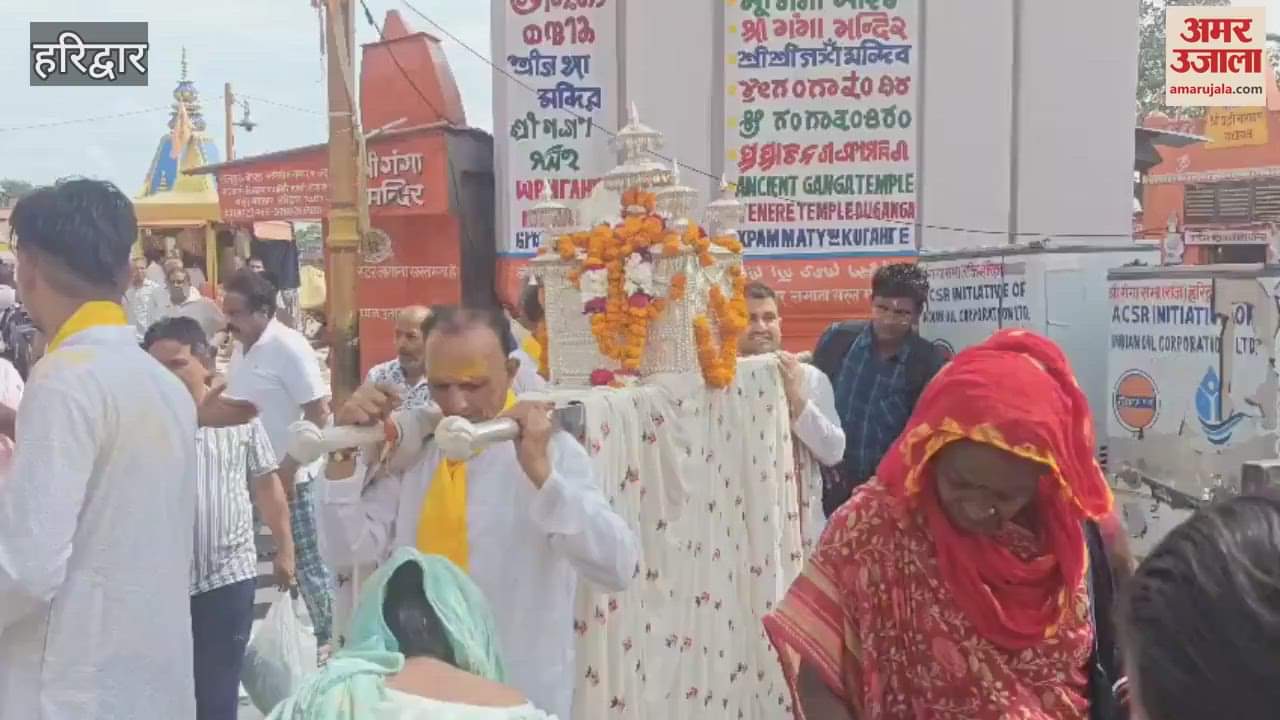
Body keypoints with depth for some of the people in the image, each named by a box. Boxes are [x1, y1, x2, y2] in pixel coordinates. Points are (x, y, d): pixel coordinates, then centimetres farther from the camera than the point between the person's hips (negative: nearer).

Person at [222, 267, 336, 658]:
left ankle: (325, 639, 17)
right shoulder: (241, 347, 7)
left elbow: (320, 412, -19)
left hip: (286, 475, -7)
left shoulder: (289, 348, -16)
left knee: (305, 562, 3)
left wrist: (288, 468, -19)